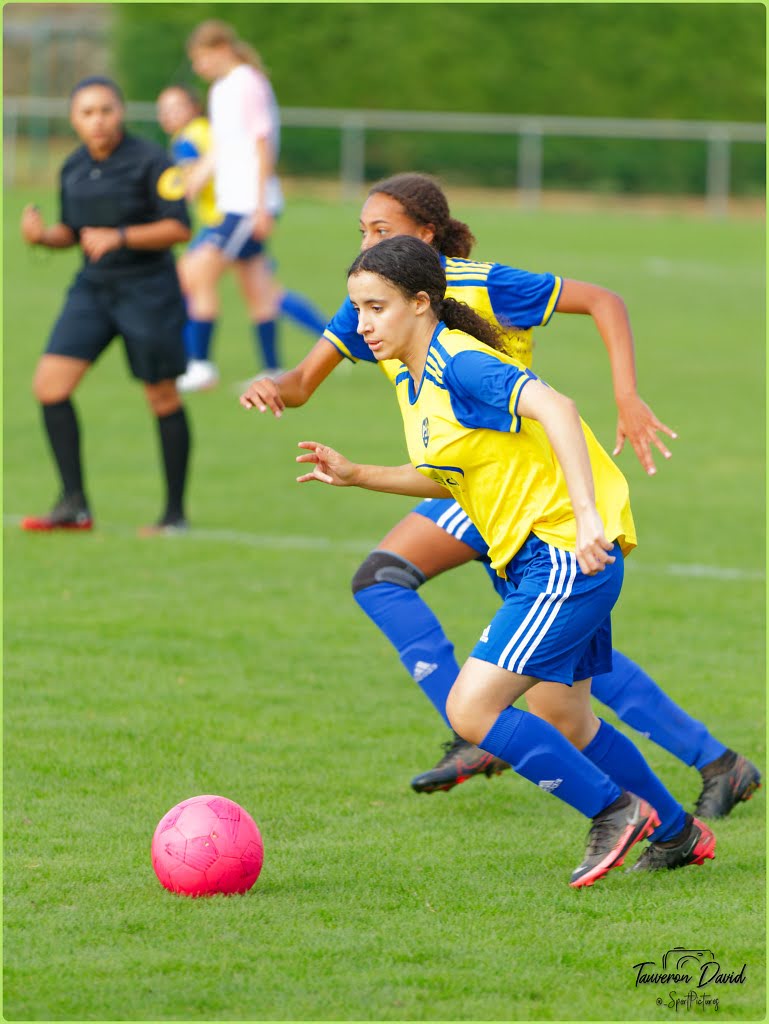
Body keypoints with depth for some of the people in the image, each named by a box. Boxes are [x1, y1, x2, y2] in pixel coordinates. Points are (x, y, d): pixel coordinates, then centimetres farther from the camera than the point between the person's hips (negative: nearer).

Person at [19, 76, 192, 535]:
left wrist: (120, 237, -24)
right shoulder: (74, 169, 7)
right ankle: (74, 505, -1)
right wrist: (43, 235, -4)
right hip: (93, 289, 6)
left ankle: (176, 512, 13)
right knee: (50, 383, -7)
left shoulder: (149, 161, -11)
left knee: (163, 398, 1)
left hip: (147, 289, -6)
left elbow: (179, 227, -14)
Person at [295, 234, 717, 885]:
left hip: (568, 554, -10)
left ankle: (616, 810, 0)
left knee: (471, 709, -14)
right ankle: (677, 833, 36)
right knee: (562, 721, 20)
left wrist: (586, 514, -45)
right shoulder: (412, 376, 10)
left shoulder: (461, 365, -19)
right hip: (536, 560, 10)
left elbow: (556, 408, -35)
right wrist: (356, 476, 13)